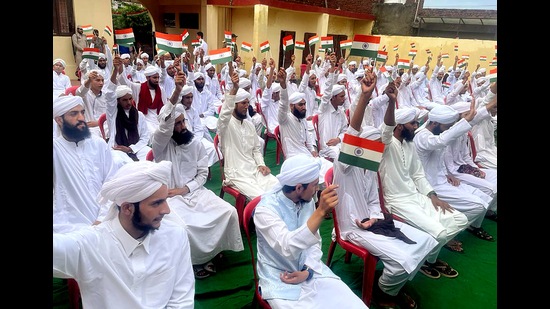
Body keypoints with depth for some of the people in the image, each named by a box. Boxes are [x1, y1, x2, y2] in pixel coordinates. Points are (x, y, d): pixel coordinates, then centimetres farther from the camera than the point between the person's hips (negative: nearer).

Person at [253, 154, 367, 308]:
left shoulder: (307, 202, -1)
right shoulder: (265, 209, -20)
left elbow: (314, 242, 7)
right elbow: (288, 249, -34)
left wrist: (307, 271, -9)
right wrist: (321, 211, -40)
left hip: (311, 272, 5)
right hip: (281, 280, -4)